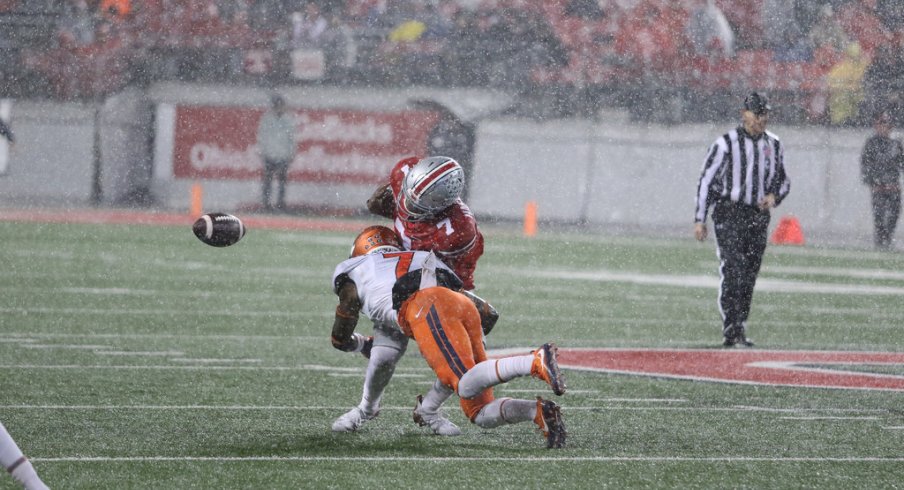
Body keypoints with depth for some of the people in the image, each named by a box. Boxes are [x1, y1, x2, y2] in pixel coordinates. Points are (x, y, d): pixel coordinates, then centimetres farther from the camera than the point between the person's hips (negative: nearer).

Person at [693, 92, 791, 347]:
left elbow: (783, 180, 21)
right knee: (732, 271, -15)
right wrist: (699, 219, -8)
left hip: (758, 218, 5)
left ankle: (738, 331, 13)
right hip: (729, 214, -5)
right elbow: (706, 180, -4)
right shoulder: (726, 143, -6)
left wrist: (774, 196, -3)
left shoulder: (774, 145, 9)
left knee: (749, 277, 6)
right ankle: (731, 329, -18)